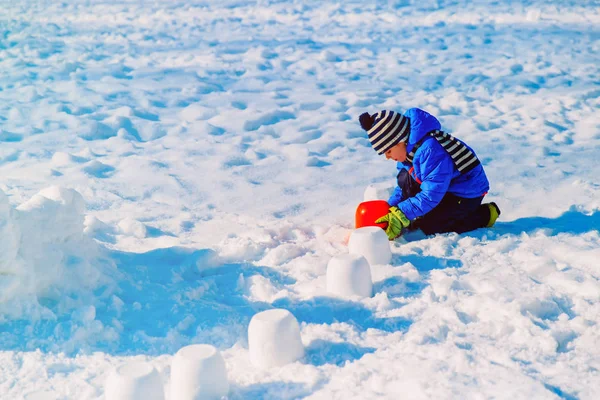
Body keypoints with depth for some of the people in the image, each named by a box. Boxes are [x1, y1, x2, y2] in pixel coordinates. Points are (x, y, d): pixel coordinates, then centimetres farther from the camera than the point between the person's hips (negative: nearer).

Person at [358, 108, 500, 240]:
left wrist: (400, 215, -35)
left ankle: (484, 215, -5)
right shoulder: (408, 147, -4)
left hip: (468, 194, -9)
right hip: (445, 186, 9)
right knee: (404, 178, -9)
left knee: (427, 226, -19)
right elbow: (403, 186, 8)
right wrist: (390, 208, -4)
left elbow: (431, 194, -35)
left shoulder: (430, 150, -35)